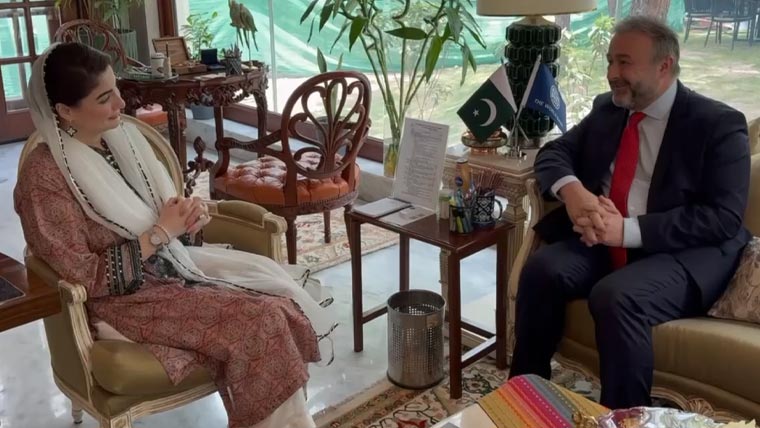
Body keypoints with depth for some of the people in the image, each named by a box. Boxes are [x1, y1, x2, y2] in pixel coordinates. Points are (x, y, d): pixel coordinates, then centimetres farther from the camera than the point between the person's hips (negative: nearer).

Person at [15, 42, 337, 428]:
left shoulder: (121, 136, 4)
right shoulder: (43, 177, -18)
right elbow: (83, 278, -19)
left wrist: (188, 214, -8)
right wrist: (160, 233, -19)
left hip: (172, 261, 7)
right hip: (123, 297, -7)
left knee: (276, 297, -13)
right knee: (255, 321, -23)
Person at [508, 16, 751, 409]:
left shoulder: (718, 124, -7)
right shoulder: (606, 109, 11)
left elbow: (723, 217, -15)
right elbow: (554, 152, 9)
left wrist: (629, 230, -25)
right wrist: (571, 189, -16)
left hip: (683, 253, -5)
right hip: (604, 240, 5)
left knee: (617, 297, -34)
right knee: (541, 269, -23)